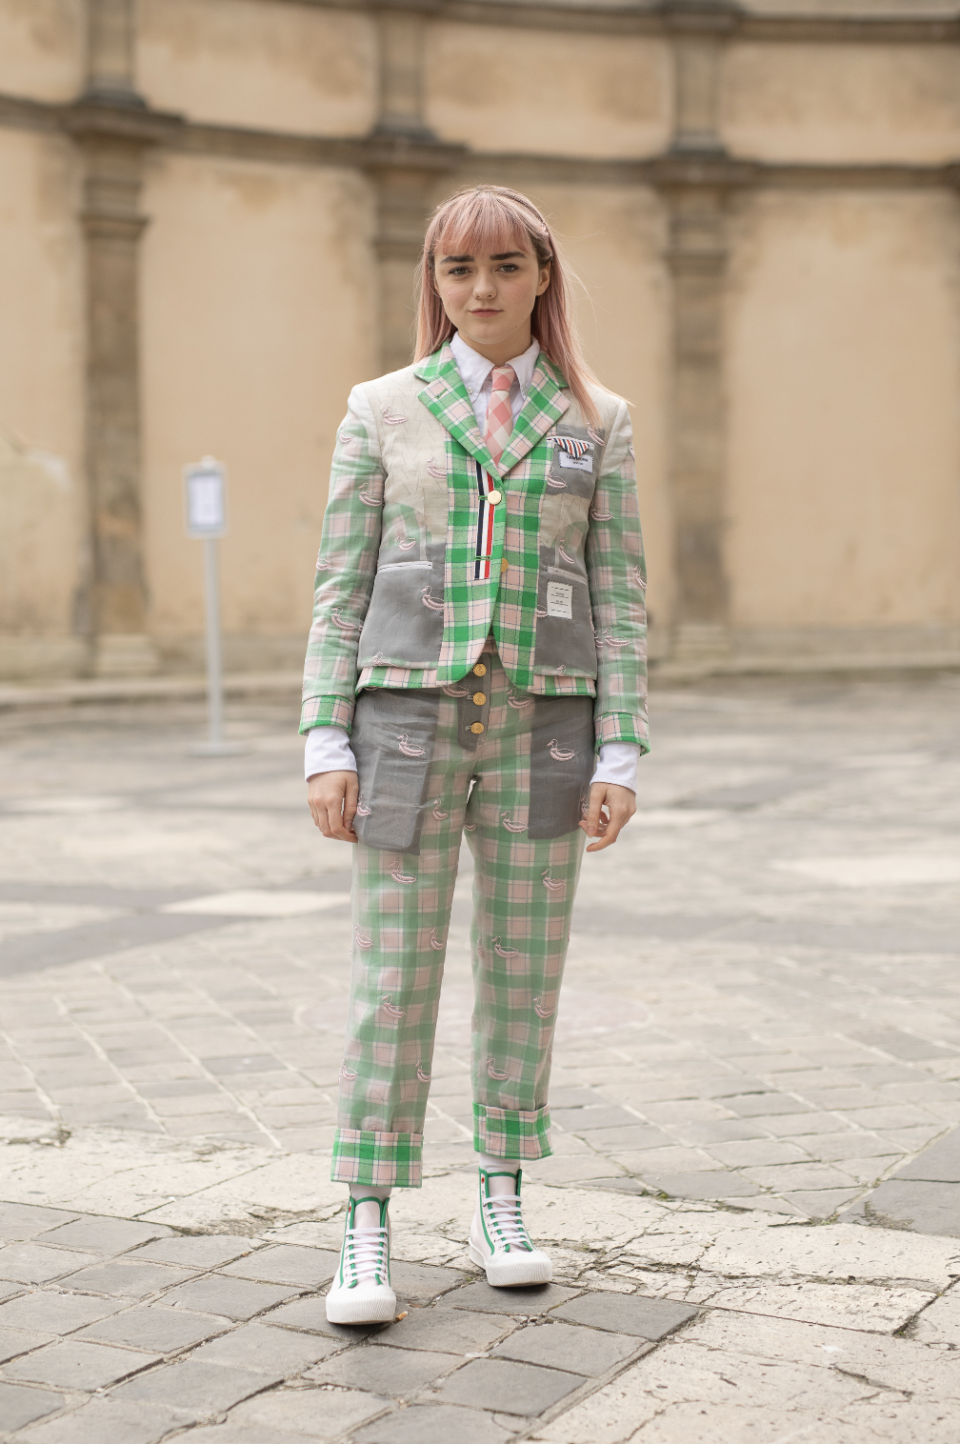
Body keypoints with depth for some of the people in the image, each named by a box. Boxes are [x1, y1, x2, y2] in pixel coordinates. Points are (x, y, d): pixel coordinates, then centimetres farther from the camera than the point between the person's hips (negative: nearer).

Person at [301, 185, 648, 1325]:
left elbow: (620, 596, 6)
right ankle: (366, 1229, 4)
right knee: (393, 970, -3)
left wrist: (619, 752, -2)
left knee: (525, 965, 7)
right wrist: (327, 742, -4)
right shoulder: (383, 409, 7)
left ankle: (500, 1204, 21)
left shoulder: (595, 421, 8)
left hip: (542, 717, 1)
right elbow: (340, 584, 4)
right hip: (411, 709, -1)